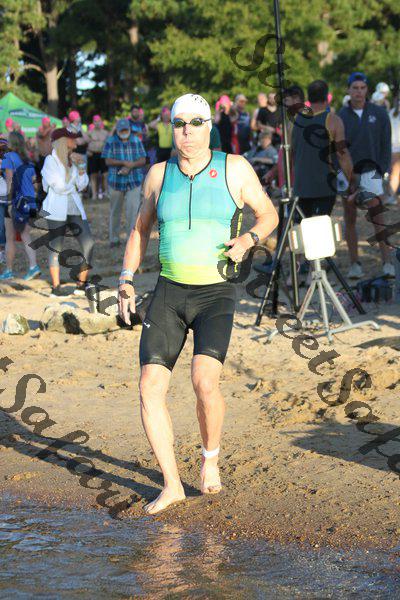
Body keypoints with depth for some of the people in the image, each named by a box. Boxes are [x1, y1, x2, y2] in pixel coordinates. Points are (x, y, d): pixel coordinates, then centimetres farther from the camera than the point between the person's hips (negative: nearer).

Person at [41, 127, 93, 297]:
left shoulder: (72, 159, 13)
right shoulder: (51, 160, -5)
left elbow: (82, 185, 9)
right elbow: (58, 186, -14)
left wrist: (81, 166, -2)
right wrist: (73, 186, -1)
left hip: (75, 209, 6)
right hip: (57, 211, -6)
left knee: (88, 244, -3)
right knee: (55, 248, -1)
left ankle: (81, 284, 6)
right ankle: (56, 288, 4)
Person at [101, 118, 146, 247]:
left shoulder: (137, 141, 5)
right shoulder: (111, 142, 1)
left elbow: (143, 160, 1)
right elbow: (108, 161, -6)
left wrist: (130, 167, -16)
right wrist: (124, 162, -19)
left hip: (134, 182, 0)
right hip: (116, 181, 0)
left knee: (133, 210, -11)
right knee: (115, 211, 9)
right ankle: (114, 239, 22)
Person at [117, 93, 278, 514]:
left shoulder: (235, 169, -3)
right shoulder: (159, 175, 4)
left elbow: (268, 214, 9)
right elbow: (140, 231, 16)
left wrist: (248, 239, -13)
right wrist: (126, 281, 3)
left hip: (216, 295, -3)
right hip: (168, 294, 3)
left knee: (204, 380, -25)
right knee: (150, 389, -10)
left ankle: (210, 459, 4)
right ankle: (172, 485, 5)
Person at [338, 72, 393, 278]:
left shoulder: (379, 114, 3)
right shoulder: (340, 116, 3)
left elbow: (385, 145, 4)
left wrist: (383, 170, -5)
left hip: (370, 170, -1)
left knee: (377, 216, -12)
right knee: (350, 219, 5)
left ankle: (387, 262, -13)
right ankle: (354, 264, 12)